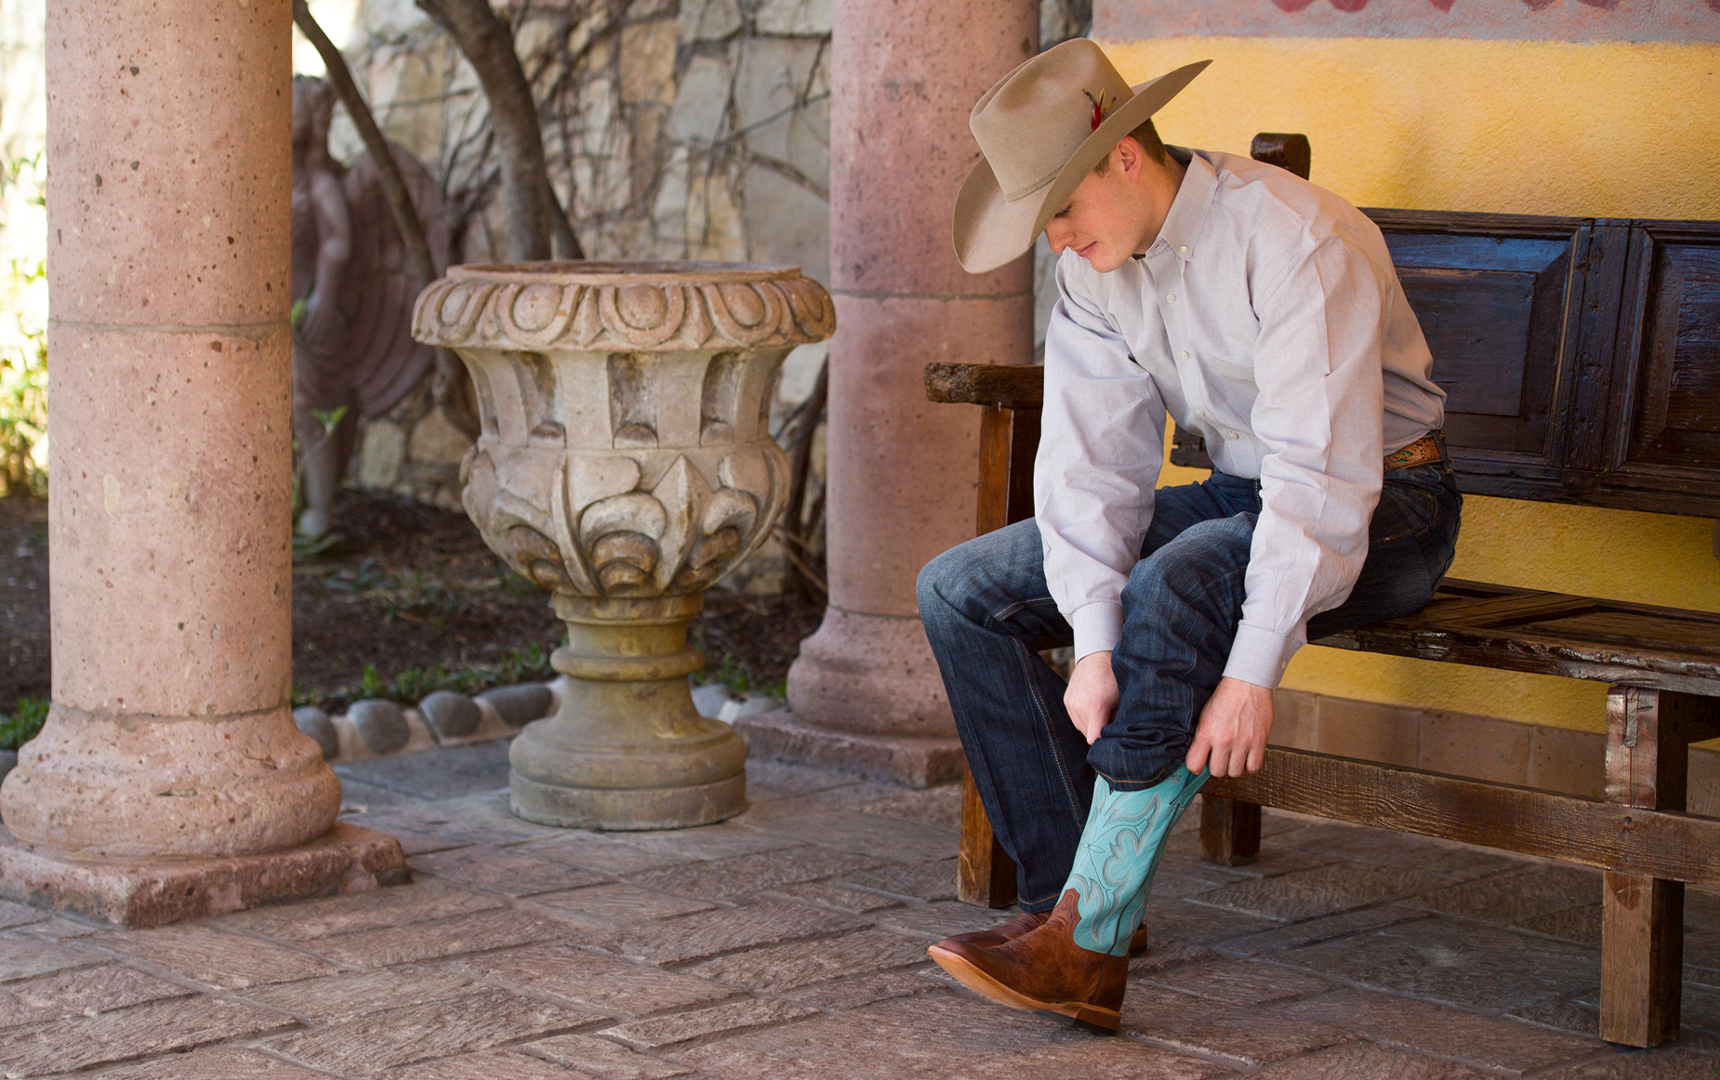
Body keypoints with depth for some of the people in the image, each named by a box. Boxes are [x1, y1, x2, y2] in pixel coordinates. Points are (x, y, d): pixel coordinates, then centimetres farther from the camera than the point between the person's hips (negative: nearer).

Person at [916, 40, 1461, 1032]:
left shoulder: (1290, 240, -26)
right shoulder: (1097, 265, -3)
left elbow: (1323, 473, -30)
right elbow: (1092, 462, -8)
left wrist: (1254, 669, -34)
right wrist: (1093, 647, -22)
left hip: (1384, 506, -8)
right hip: (1241, 495, 8)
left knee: (1172, 588, -37)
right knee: (961, 591, -5)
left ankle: (1090, 947, -31)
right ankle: (1065, 889, -7)